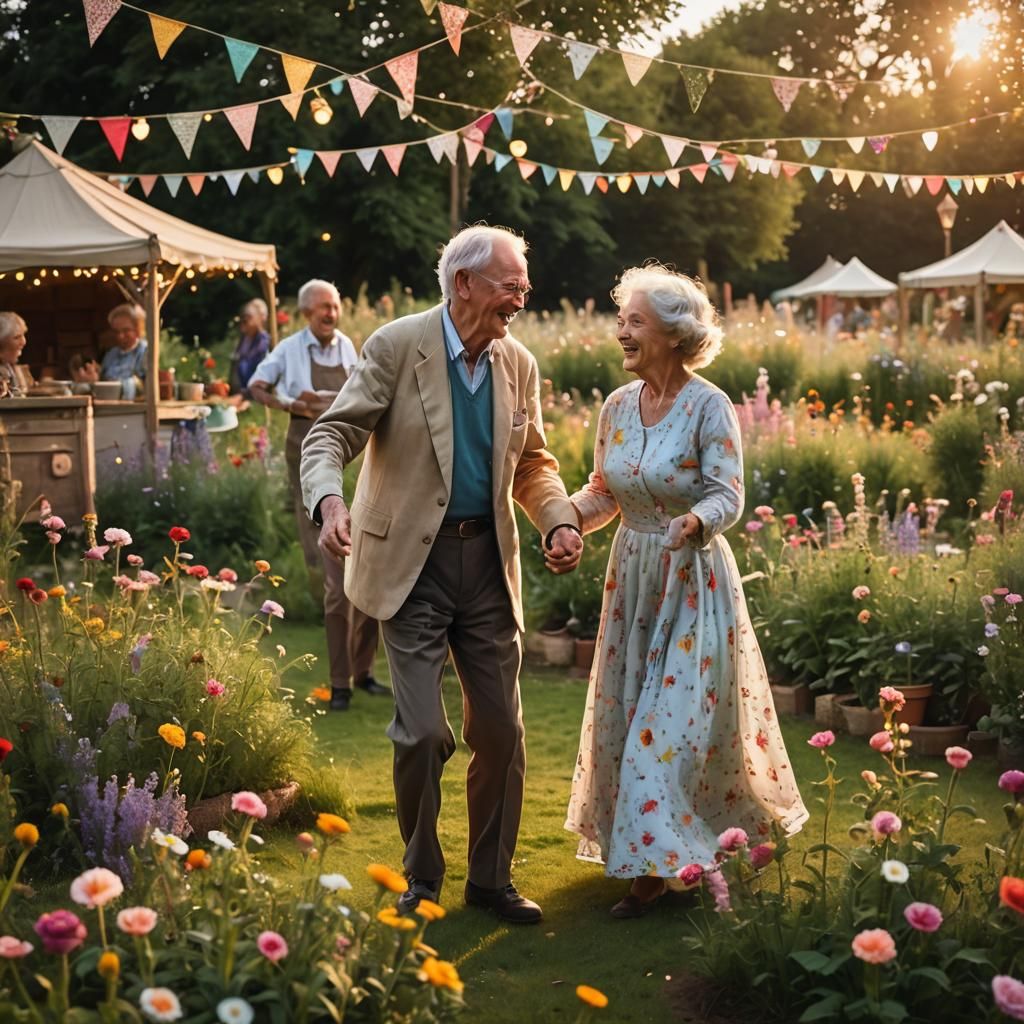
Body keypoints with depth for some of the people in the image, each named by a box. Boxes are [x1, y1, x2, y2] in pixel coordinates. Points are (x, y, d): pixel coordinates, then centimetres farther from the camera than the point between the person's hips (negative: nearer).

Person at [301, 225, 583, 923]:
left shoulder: (520, 366, 6)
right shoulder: (398, 347, -9)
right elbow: (333, 433, -11)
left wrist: (560, 521, -2)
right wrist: (329, 501, -31)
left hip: (488, 562, 5)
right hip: (412, 562, -5)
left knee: (501, 730, 7)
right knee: (423, 731, -6)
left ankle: (492, 878, 24)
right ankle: (421, 879, 16)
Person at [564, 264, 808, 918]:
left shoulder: (710, 408, -14)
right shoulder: (618, 405, 3)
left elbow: (727, 497, -19)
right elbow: (604, 494, 9)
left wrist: (693, 522, -39)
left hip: (693, 580, -6)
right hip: (634, 575, 7)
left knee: (673, 718, -4)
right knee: (628, 711, 12)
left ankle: (656, 863, 2)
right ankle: (647, 844, 29)